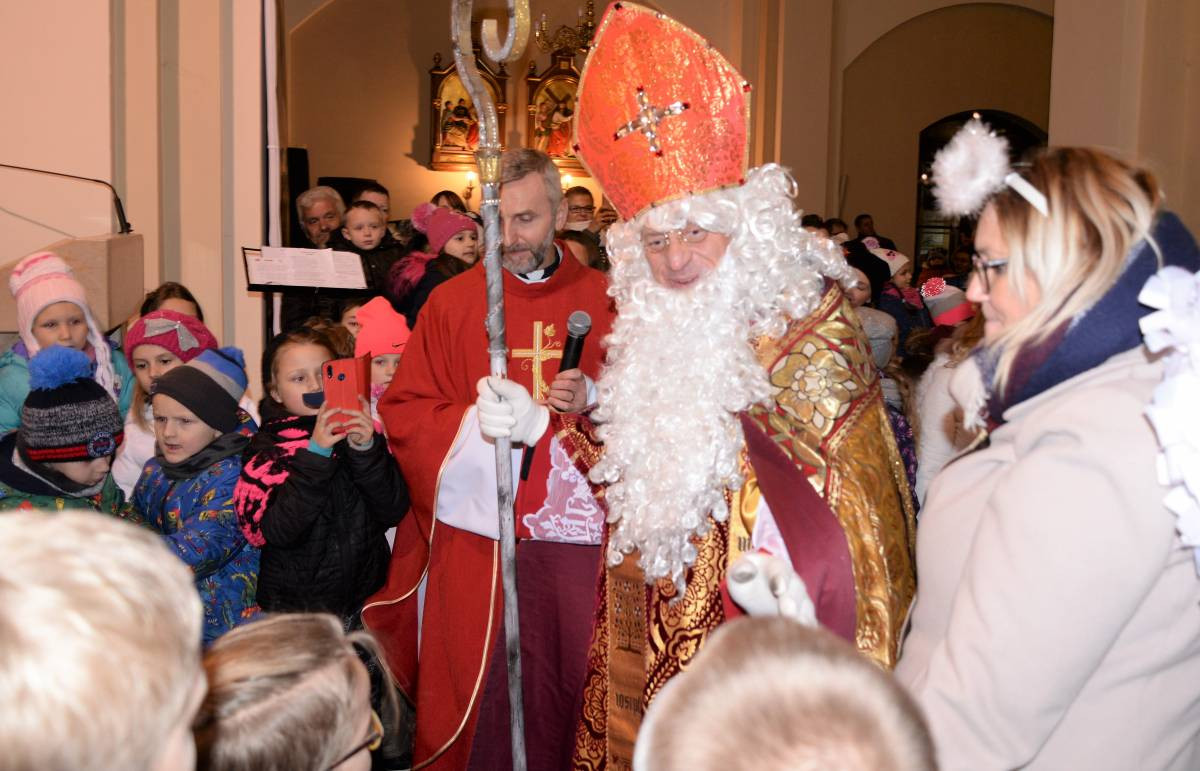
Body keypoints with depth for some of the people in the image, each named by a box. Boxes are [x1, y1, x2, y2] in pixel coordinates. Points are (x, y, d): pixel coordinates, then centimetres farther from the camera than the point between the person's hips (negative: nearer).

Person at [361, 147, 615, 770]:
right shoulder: (451, 302, 5)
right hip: (474, 529, 0)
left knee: (564, 687, 6)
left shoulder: (603, 300, 6)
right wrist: (474, 422, -13)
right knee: (473, 686, 5)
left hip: (573, 529, 1)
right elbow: (402, 412, 3)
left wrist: (592, 399, -11)